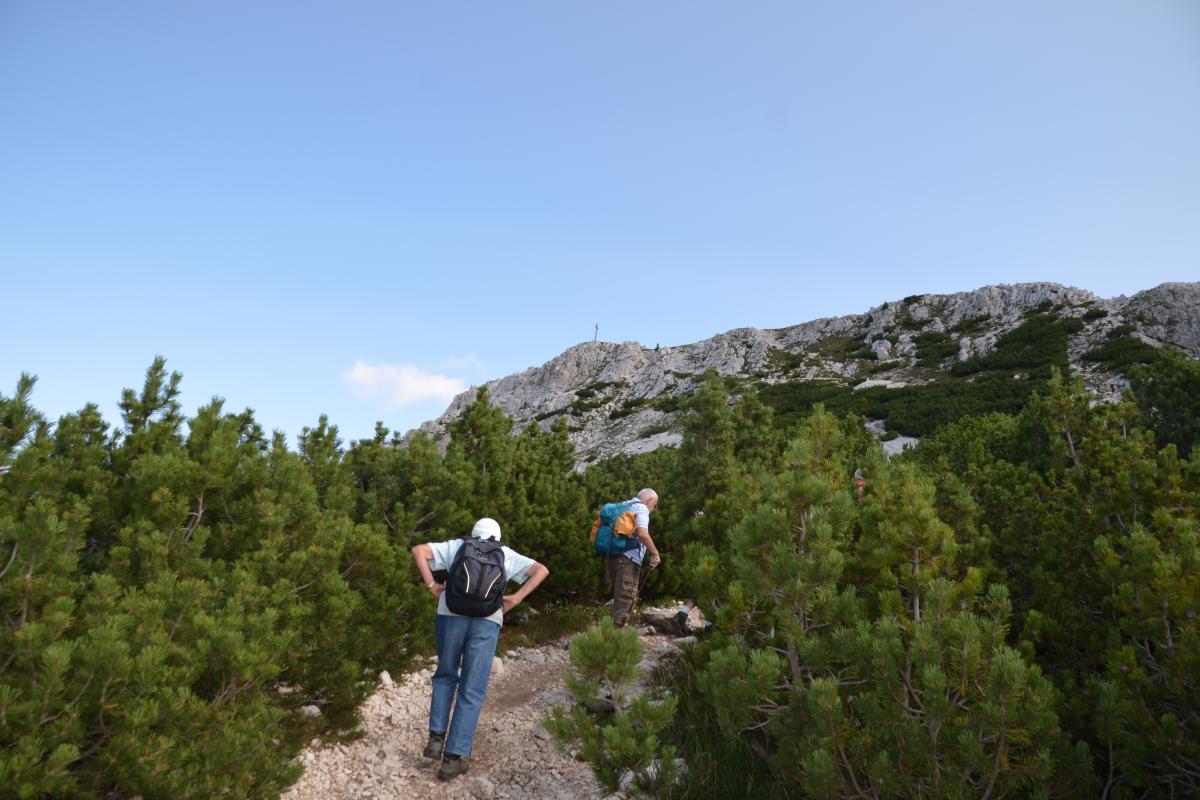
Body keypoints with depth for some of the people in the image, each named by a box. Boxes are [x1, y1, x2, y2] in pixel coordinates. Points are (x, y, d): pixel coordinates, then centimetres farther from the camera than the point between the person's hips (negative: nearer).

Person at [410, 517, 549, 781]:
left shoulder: (456, 546, 21)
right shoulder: (506, 555, 21)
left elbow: (418, 550, 9)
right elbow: (541, 571, 11)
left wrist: (431, 586, 8)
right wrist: (515, 599, 7)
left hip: (451, 615, 1)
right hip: (487, 622, -1)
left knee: (445, 676, 24)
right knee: (472, 692, 7)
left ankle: (437, 737, 12)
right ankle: (453, 758, 3)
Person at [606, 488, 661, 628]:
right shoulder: (641, 508, -4)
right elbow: (642, 533, -21)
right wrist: (655, 553, -12)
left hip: (615, 556, 9)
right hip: (628, 559, -9)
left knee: (621, 596, 18)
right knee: (626, 597, -8)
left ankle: (616, 626, 21)